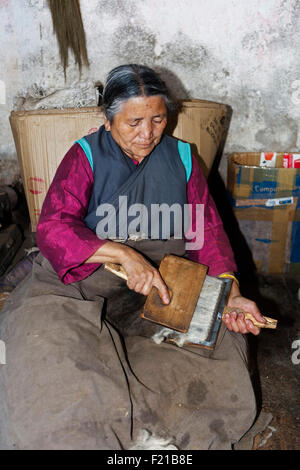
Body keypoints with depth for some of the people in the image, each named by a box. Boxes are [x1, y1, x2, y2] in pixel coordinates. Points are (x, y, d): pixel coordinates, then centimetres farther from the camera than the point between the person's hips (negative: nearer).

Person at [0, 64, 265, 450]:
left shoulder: (181, 158, 9)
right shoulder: (85, 157, 0)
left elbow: (207, 228, 4)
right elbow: (52, 226, -13)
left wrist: (231, 292, -13)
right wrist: (123, 253, -30)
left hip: (168, 279, 3)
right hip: (87, 276, -2)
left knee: (220, 341, -19)